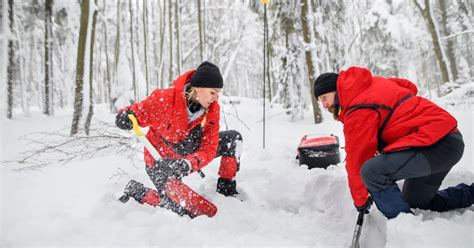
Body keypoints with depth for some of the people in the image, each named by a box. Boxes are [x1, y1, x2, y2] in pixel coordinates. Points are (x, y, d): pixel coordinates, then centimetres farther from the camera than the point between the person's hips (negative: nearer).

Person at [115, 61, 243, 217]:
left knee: (234, 138, -5)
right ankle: (135, 190, 14)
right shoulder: (165, 99, -29)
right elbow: (140, 112, -15)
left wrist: (188, 164, -38)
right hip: (160, 159, -5)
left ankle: (227, 189, 12)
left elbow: (208, 148, -18)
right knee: (180, 209, -9)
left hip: (187, 153, 5)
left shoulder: (212, 109, -16)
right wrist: (127, 116, -41)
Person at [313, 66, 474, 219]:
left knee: (372, 171, -28)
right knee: (416, 203, 22)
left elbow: (357, 160, -12)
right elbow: (410, 87, 23)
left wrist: (360, 201, 0)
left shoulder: (358, 110, -17)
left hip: (436, 144, -10)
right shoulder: (373, 83, 9)